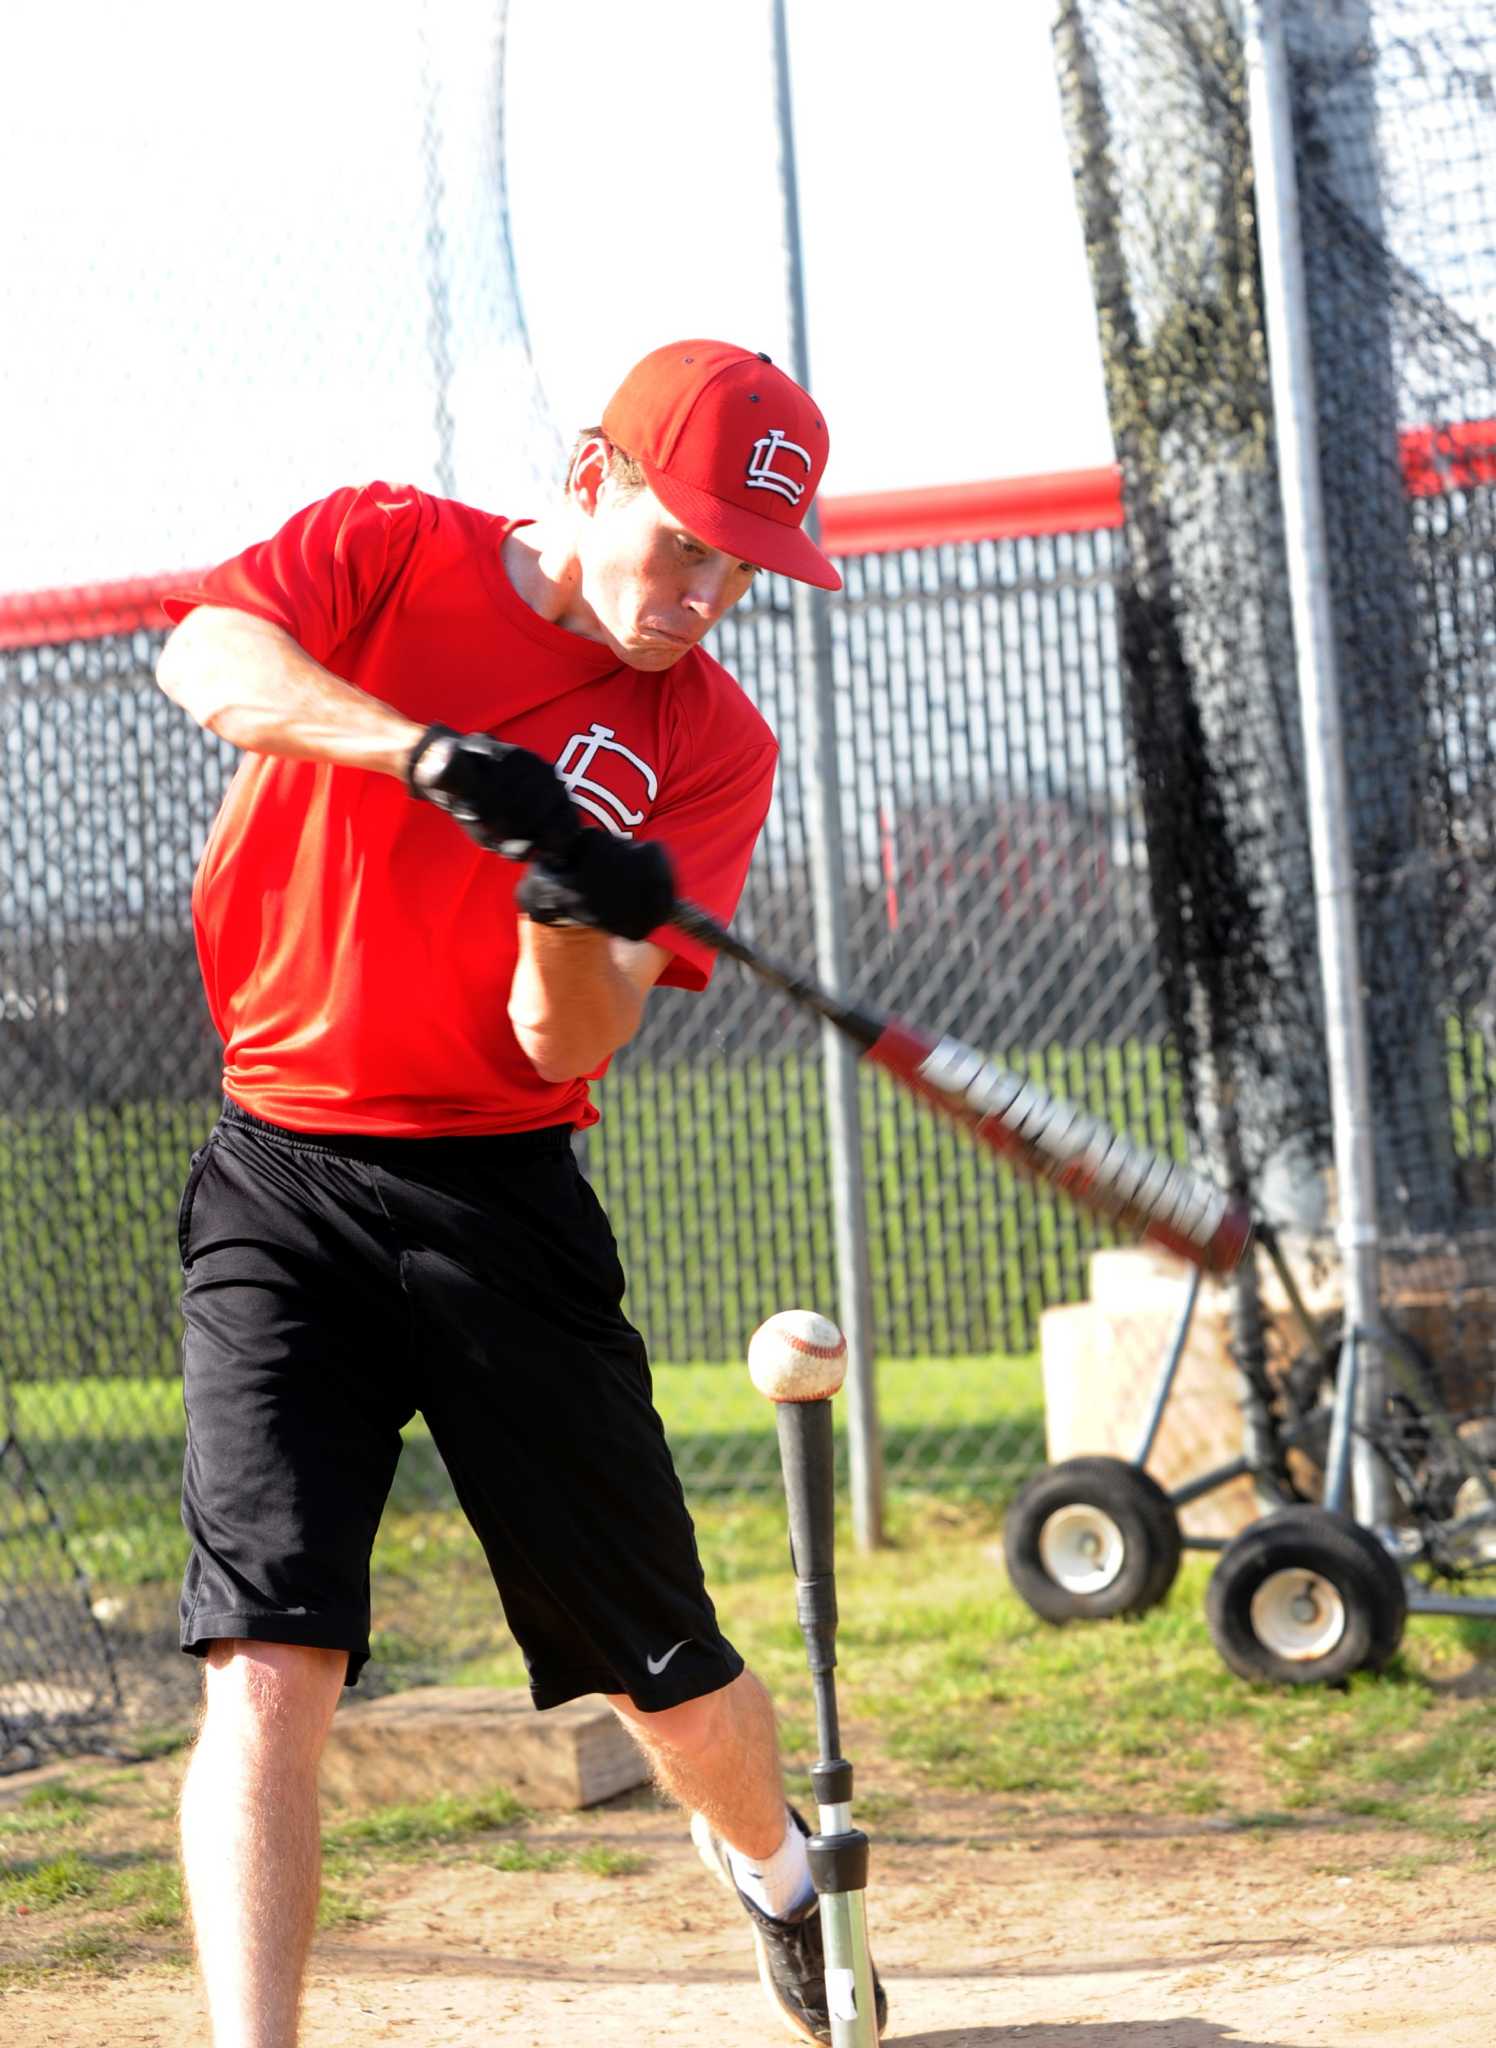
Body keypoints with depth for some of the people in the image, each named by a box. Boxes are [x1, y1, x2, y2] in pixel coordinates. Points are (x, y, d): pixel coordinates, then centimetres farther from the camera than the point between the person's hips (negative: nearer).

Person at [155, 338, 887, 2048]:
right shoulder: (387, 553, -1)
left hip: (501, 1201, 2)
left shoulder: (709, 745, 1)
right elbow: (206, 655, -23)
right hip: (281, 1189, -2)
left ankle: (773, 1874, 40)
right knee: (267, 1655, -16)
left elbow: (566, 1046, -8)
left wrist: (576, 924, -29)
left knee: (661, 1665, 8)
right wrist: (432, 750, -35)